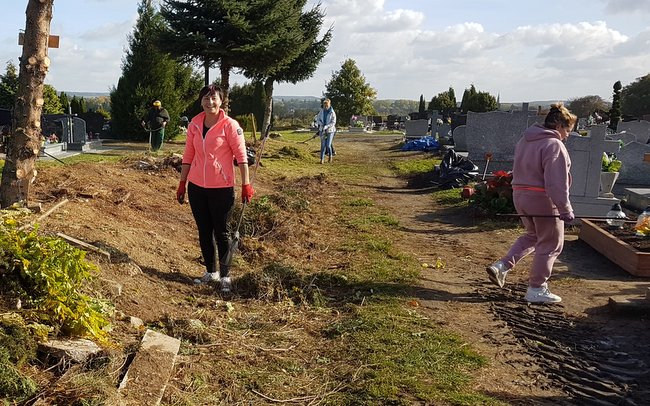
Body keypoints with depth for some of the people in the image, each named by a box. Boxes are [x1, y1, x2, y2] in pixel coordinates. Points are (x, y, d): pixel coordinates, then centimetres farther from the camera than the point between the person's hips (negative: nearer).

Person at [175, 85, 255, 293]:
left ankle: (225, 276, 15)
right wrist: (182, 184, 10)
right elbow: (188, 156, 10)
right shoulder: (194, 125, 4)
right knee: (204, 231, 13)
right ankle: (211, 272, 28)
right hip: (196, 186, 5)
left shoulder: (230, 125, -9)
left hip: (221, 188, -5)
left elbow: (241, 156, -9)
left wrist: (246, 184, -13)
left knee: (221, 232, 3)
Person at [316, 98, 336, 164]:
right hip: (322, 130, 3)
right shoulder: (321, 111, 0)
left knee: (328, 145, -8)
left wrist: (326, 126, -24)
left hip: (330, 130, -3)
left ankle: (330, 155, 18)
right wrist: (321, 124, -13)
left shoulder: (332, 113, -10)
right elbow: (317, 120, 6)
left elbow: (333, 122, -13)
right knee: (323, 145, 0)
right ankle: (322, 159, 7)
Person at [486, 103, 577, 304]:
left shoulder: (525, 140, 11)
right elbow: (556, 183, -22)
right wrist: (565, 209, -20)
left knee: (532, 236, 25)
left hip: (520, 196, 9)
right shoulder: (554, 145, -16)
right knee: (550, 245, 6)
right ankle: (536, 289, 13)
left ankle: (501, 266, 12)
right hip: (543, 199, -8)